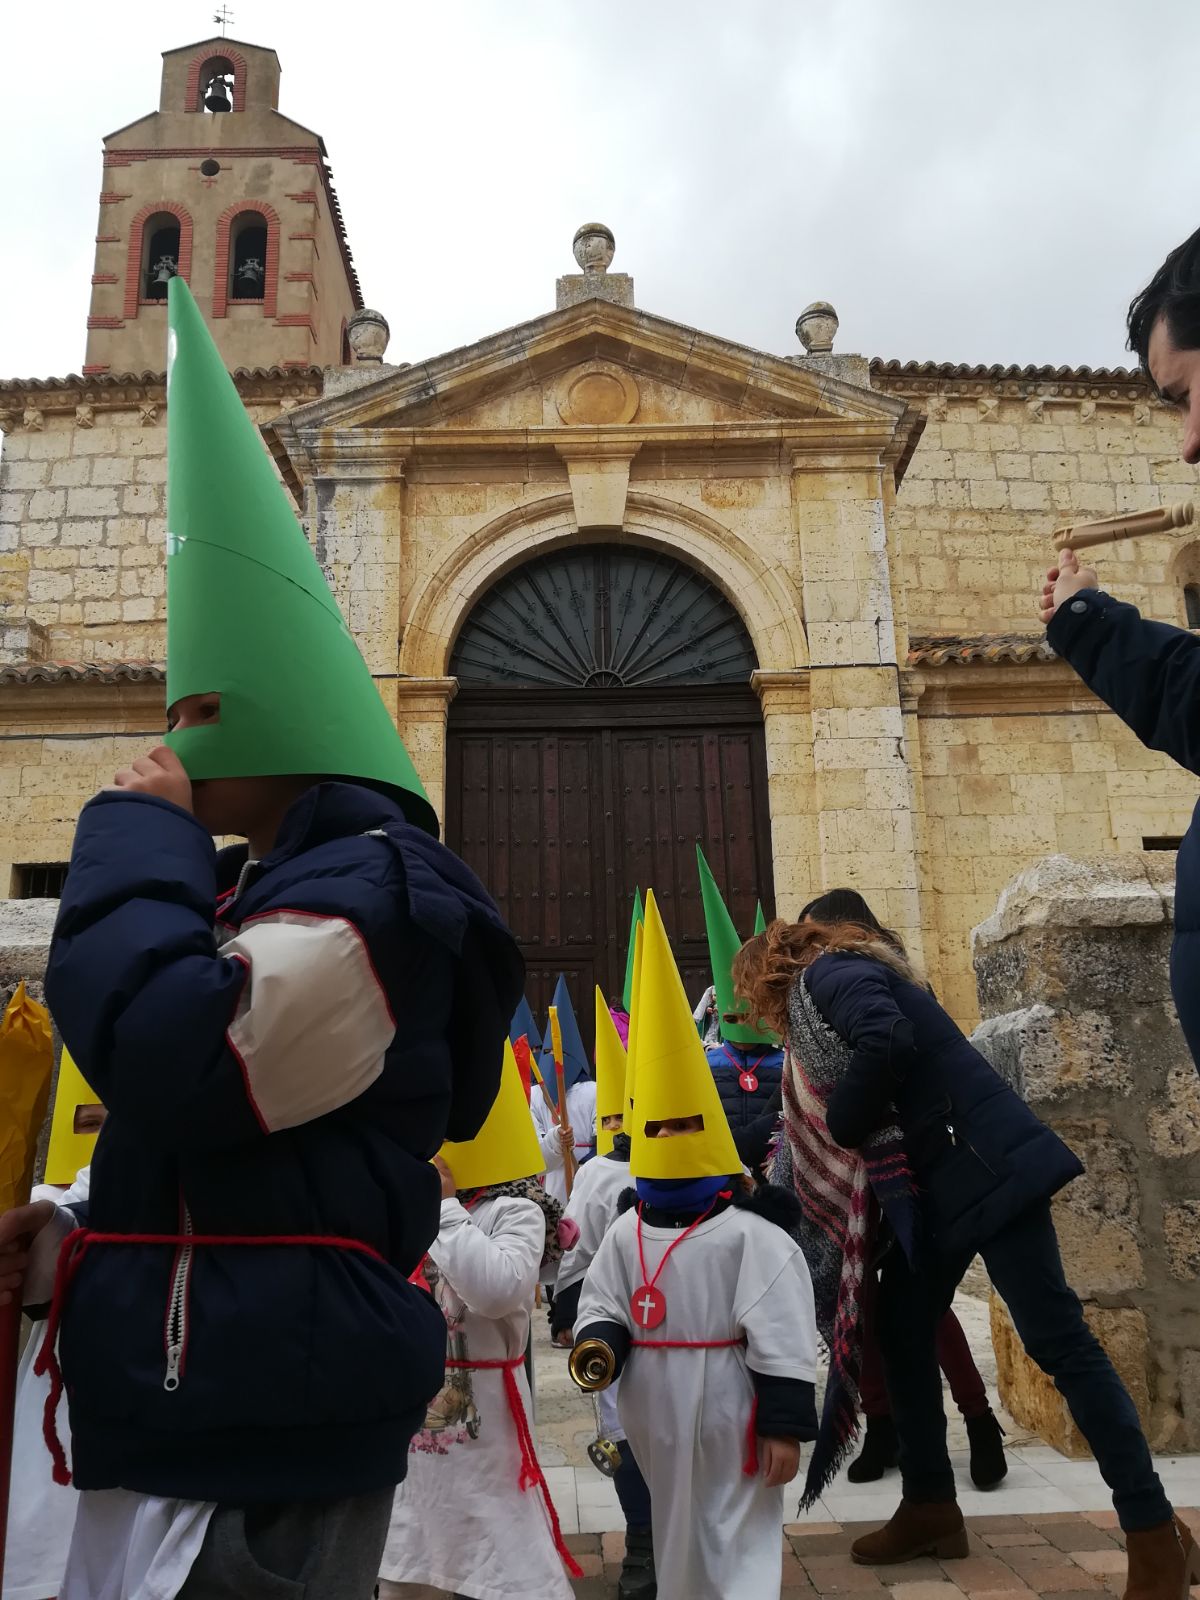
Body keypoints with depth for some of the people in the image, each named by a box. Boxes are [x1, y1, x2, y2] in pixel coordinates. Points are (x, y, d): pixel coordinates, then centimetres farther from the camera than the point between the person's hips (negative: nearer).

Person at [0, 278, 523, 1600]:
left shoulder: (362, 891, -19)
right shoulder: (277, 884, 14)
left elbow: (173, 1060, -32)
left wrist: (136, 840, -20)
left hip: (253, 1426, -10)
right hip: (238, 1406, 10)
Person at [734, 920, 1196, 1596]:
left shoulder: (827, 971, -9)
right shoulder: (820, 998, 20)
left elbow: (887, 1041, -27)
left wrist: (845, 1126, -12)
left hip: (983, 1165, -10)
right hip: (929, 1184, 10)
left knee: (1057, 1338, -7)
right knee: (904, 1336, 14)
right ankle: (932, 1510, 26)